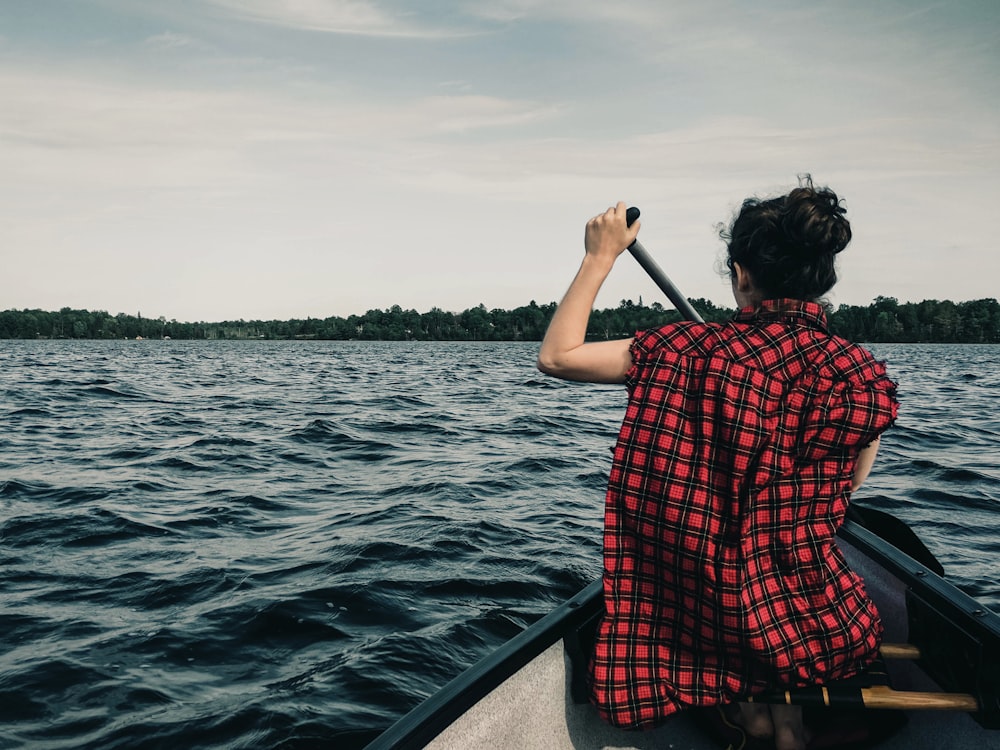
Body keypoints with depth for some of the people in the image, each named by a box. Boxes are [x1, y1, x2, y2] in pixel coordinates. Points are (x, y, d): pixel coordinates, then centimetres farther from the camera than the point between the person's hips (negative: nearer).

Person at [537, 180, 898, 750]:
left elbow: (556, 356, -6)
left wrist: (601, 257, 1)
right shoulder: (866, 376, -10)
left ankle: (741, 701, 11)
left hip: (711, 620, -1)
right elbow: (842, 495, 6)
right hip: (820, 635, 1)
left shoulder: (689, 353, -15)